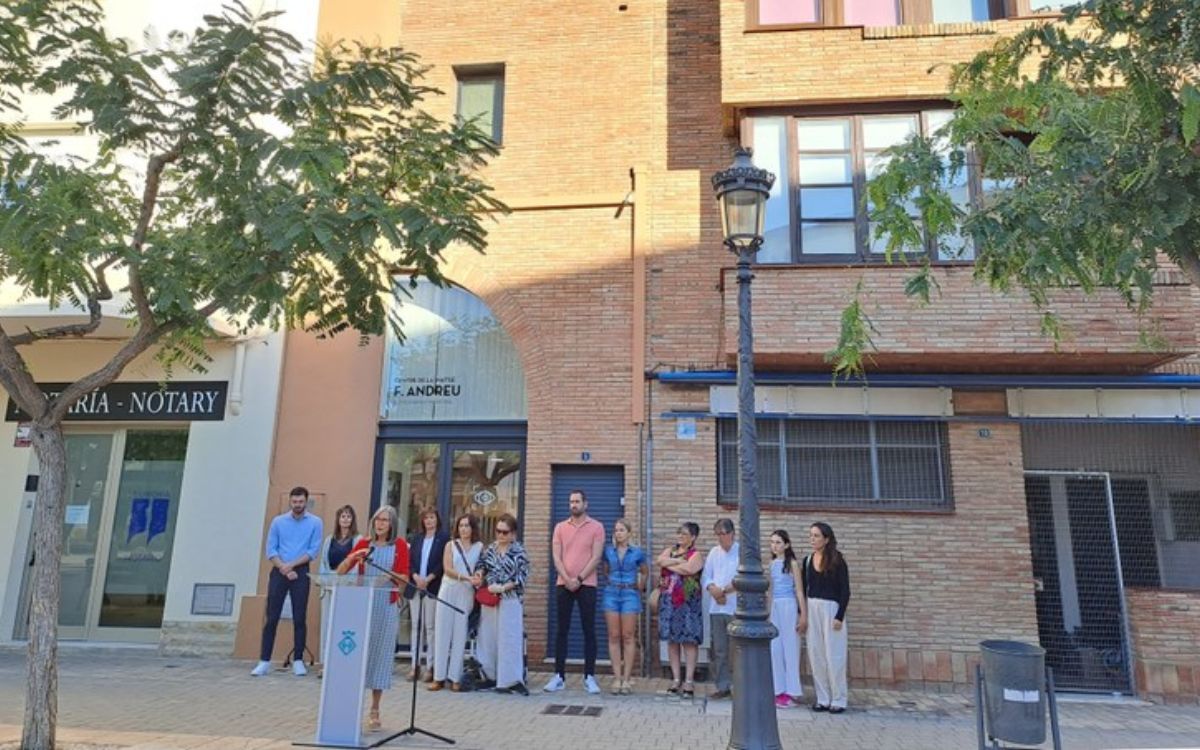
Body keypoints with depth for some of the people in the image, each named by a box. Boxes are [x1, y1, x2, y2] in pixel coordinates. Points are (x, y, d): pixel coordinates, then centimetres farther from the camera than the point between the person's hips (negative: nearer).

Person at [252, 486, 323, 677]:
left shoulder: (315, 522, 2)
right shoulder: (278, 521, 6)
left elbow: (313, 551, -3)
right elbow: (270, 549, 2)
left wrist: (291, 565, -12)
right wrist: (284, 568, -9)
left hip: (301, 573, -1)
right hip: (278, 572, 1)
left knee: (299, 619, 1)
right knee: (272, 618, 1)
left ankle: (298, 661, 8)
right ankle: (264, 661, 6)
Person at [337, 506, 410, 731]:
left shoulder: (400, 545, 2)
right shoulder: (364, 543, 8)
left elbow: (404, 579, 0)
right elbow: (340, 572, 4)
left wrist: (390, 574, -19)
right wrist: (352, 557, -13)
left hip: (387, 607, -2)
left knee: (380, 655, 3)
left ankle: (374, 711, 11)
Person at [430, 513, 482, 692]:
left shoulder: (479, 547, 7)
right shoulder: (450, 545, 6)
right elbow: (447, 568, -4)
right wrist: (466, 577, -16)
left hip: (467, 593, 0)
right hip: (449, 591, 0)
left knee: (460, 634, 0)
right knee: (443, 632, 0)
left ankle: (455, 677, 3)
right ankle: (439, 677, 4)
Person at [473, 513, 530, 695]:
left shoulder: (519, 552, -5)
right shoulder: (491, 548, 11)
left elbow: (522, 577, -10)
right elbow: (483, 565, 21)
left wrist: (502, 587, -17)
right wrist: (479, 574, -1)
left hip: (510, 601, -5)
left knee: (508, 639, -7)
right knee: (488, 637, 8)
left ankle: (510, 680, -3)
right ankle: (491, 675, 19)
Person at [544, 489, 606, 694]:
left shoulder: (596, 527, 1)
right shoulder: (560, 527, 9)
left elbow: (596, 558, -6)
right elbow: (556, 557, 2)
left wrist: (579, 579, -12)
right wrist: (567, 580, -11)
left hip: (586, 585, -2)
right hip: (563, 584, 2)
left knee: (589, 630, 0)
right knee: (562, 630, 4)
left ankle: (589, 677, 4)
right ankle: (559, 675, 9)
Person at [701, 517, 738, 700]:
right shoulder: (714, 552, 13)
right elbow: (705, 576, 12)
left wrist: (725, 590, -16)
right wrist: (712, 588, -8)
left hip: (737, 609, -5)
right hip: (716, 608, 5)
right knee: (718, 650, 9)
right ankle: (722, 687, 19)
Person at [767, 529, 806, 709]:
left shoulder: (792, 563, -5)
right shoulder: (771, 563, 10)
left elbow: (799, 590, -5)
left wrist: (803, 614, -8)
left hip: (788, 607, -5)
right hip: (773, 608, 5)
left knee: (789, 648, 0)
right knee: (775, 649, 5)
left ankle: (791, 692, 8)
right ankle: (779, 690, 13)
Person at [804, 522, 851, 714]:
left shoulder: (837, 561, -7)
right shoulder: (807, 561, 7)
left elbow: (845, 591, -8)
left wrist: (839, 616, -14)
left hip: (831, 609, -5)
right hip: (812, 609, 5)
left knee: (833, 656, -1)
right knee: (816, 655, 7)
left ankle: (838, 700, 10)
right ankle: (823, 699, 15)